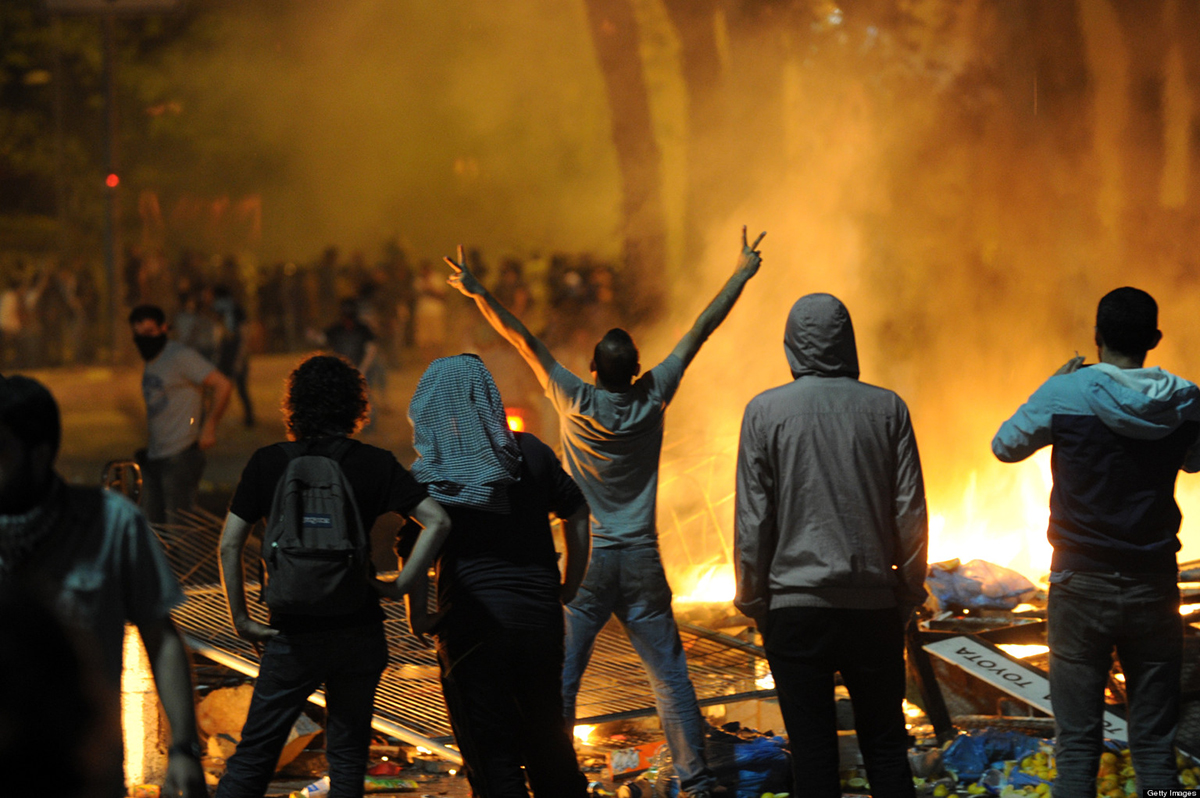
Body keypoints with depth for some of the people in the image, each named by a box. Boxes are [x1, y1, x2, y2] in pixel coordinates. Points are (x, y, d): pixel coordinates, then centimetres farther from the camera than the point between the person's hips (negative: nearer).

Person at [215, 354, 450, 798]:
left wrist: (240, 618, 1)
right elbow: (437, 521, -8)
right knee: (347, 754, 11)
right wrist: (401, 585, -3)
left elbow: (229, 544, -5)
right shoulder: (375, 465, 0)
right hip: (360, 632, 1)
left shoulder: (267, 463, -2)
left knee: (254, 755, 7)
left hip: (293, 633, -1)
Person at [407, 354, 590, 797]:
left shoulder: (428, 477, -9)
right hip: (540, 617, 4)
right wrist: (569, 588, 15)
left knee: (491, 750, 5)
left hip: (472, 625, -4)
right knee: (547, 735, 20)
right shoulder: (529, 452, 1)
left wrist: (417, 615, 2)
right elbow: (577, 515, 8)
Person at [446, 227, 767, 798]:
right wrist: (741, 275, 10)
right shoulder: (652, 400, -4)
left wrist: (479, 294, 3)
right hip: (641, 560, 1)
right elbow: (701, 330, 3)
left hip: (585, 558, -1)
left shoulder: (575, 402, -7)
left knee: (560, 677, 3)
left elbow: (524, 340, -3)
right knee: (669, 675, 5)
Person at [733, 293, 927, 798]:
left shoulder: (766, 411, -3)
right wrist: (908, 592, 12)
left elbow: (752, 520, -3)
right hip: (874, 604, 2)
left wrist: (754, 600, 7)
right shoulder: (887, 408, 0)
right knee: (885, 744, 10)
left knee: (812, 748, 3)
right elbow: (911, 513, 2)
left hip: (796, 605, -2)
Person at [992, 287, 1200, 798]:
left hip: (1082, 585, -2)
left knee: (1078, 744, 1)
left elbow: (1006, 446, 4)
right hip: (1153, 588, 2)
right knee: (1154, 746, 5)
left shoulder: (1067, 394, -10)